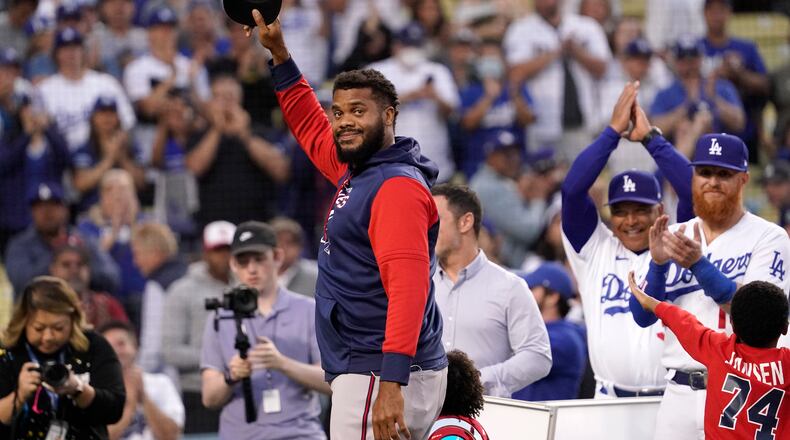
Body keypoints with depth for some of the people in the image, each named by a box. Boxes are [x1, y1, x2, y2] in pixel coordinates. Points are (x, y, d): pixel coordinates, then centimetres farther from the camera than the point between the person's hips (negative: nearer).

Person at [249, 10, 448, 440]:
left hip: (380, 377, -10)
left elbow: (408, 289, -24)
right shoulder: (355, 172, 15)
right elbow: (312, 128, 34)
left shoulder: (398, 187, -14)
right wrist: (279, 54, 29)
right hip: (361, 373, 10)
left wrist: (391, 384, -32)